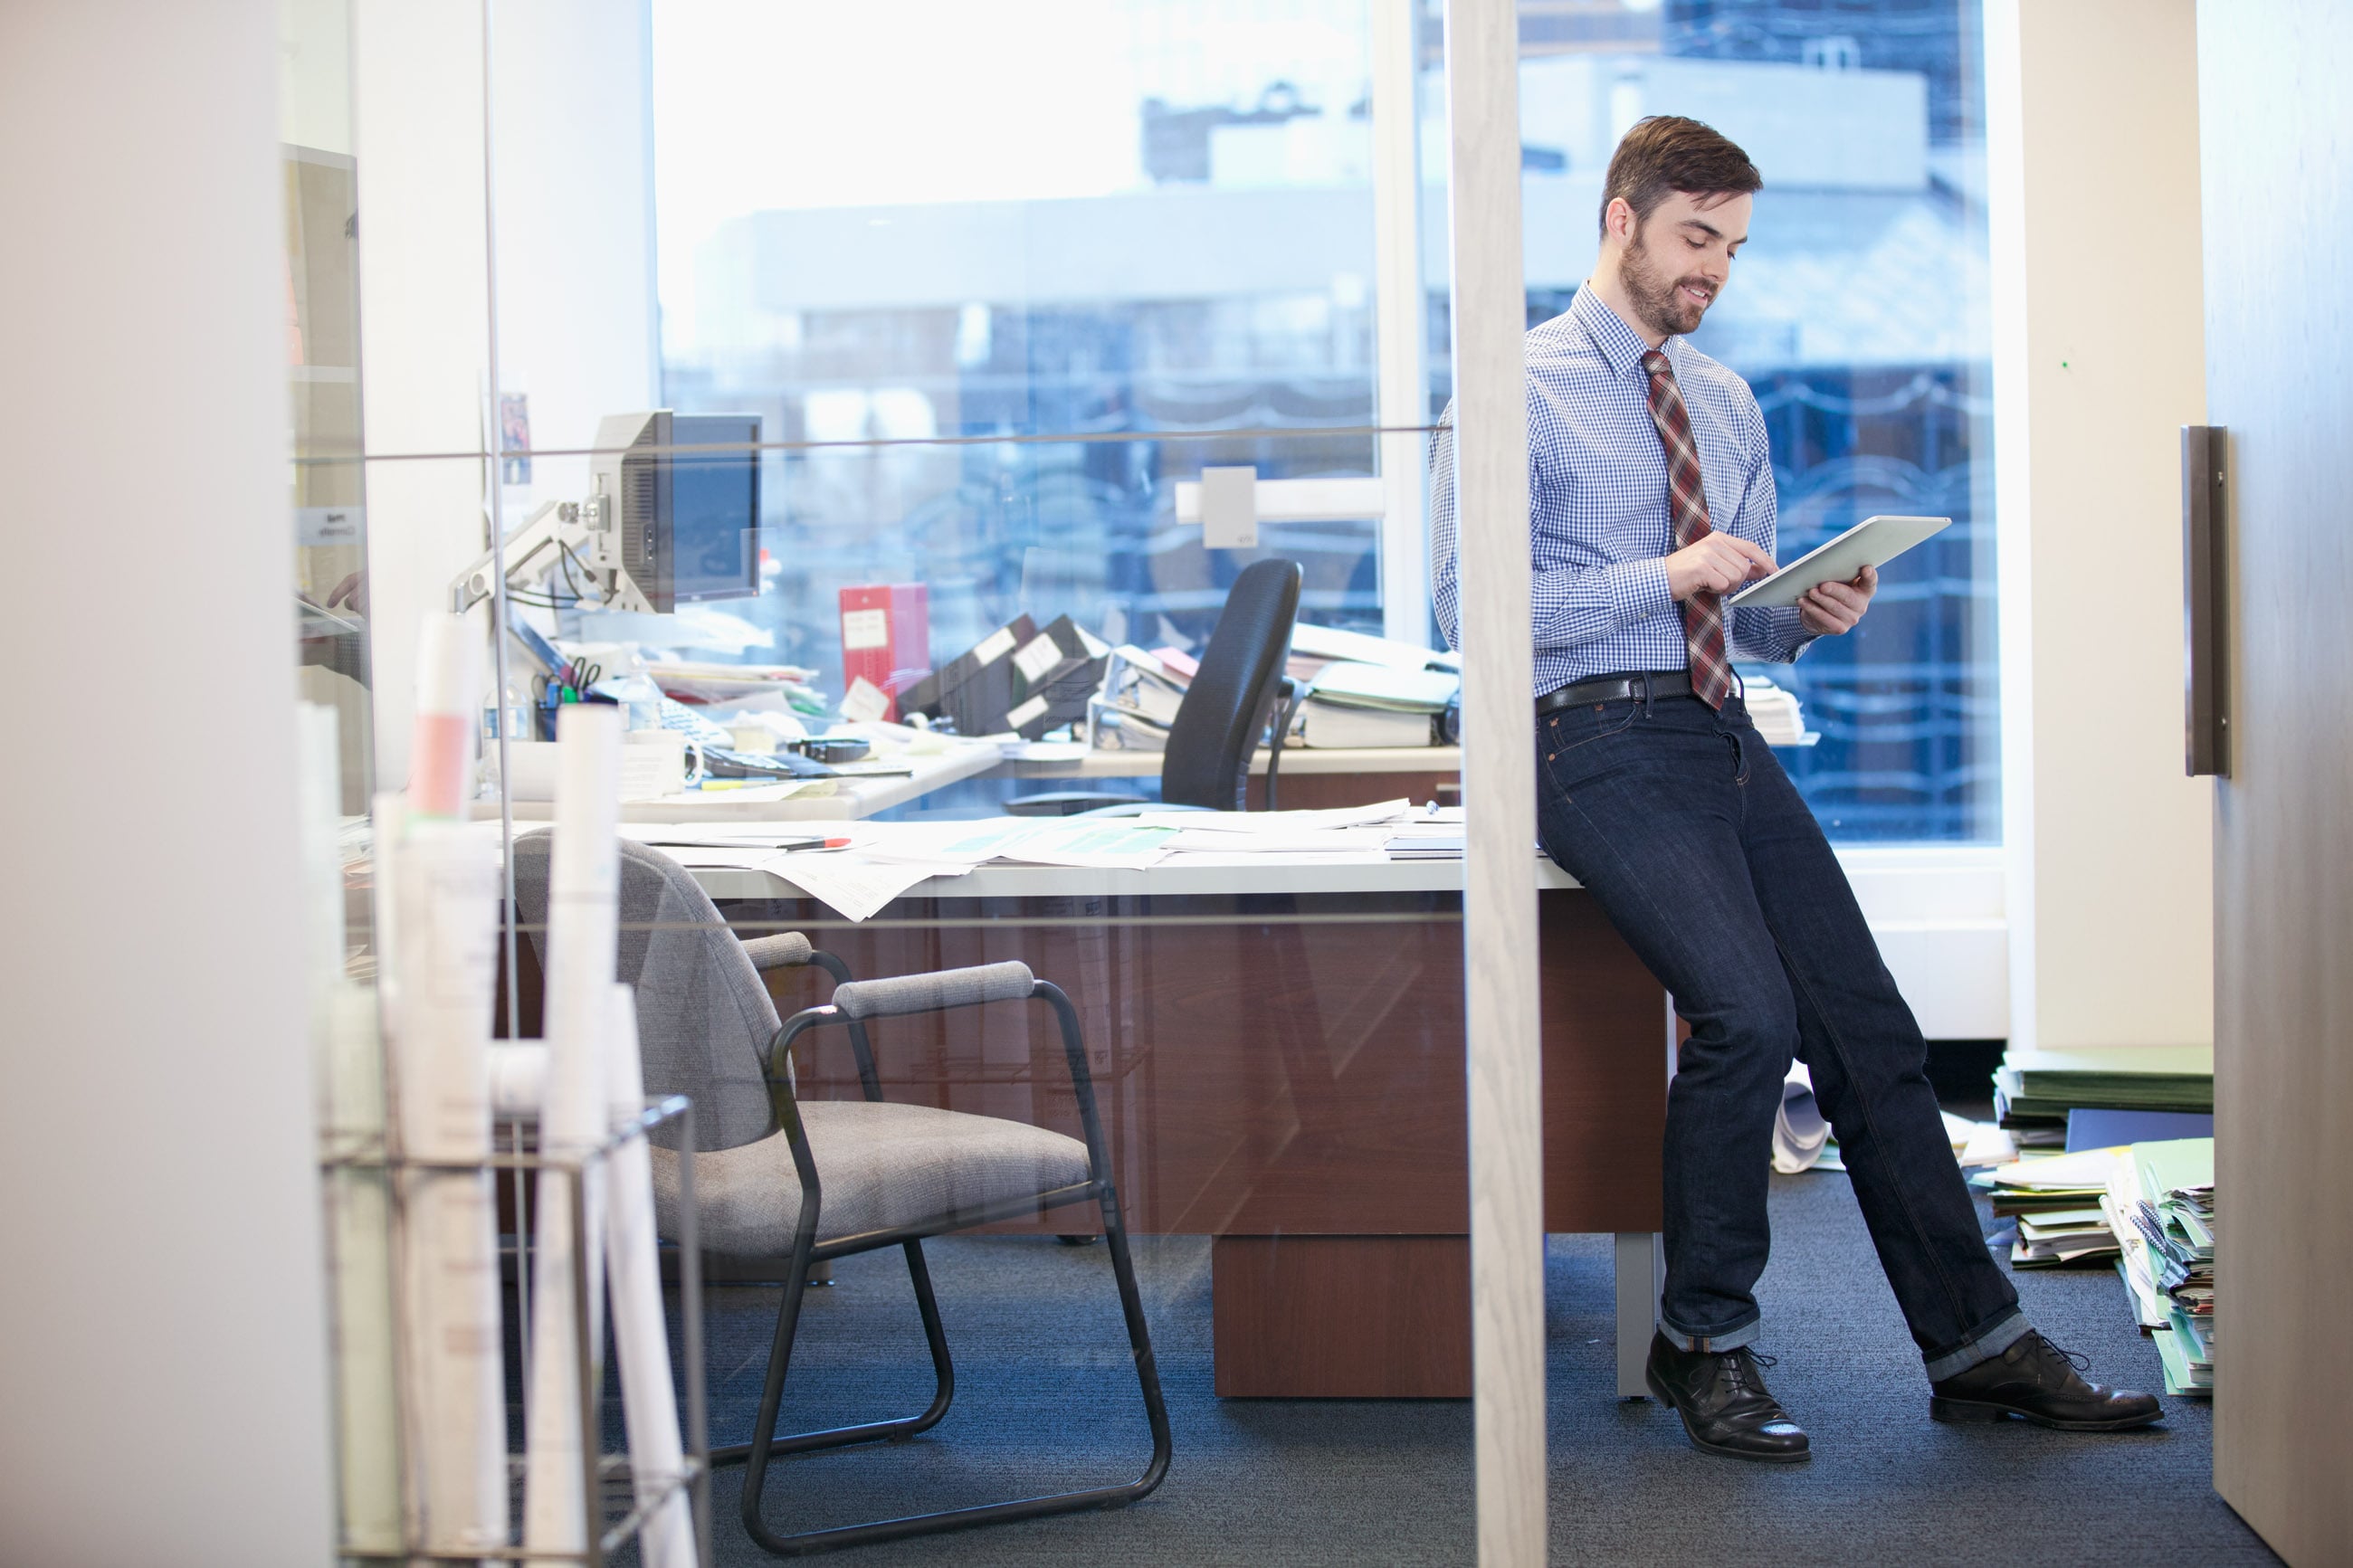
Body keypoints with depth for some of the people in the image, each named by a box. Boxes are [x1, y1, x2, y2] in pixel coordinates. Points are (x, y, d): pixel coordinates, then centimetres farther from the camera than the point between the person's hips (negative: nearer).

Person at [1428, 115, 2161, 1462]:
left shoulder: (1728, 405, 18)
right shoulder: (1520, 392, -3)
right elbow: (1473, 608, -12)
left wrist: (1812, 612, -1)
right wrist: (1665, 576, -18)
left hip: (1727, 739, 7)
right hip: (1601, 742, -7)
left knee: (1869, 1026, 0)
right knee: (1749, 1013, -23)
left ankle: (1977, 1345, 8)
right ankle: (1707, 1340, -5)